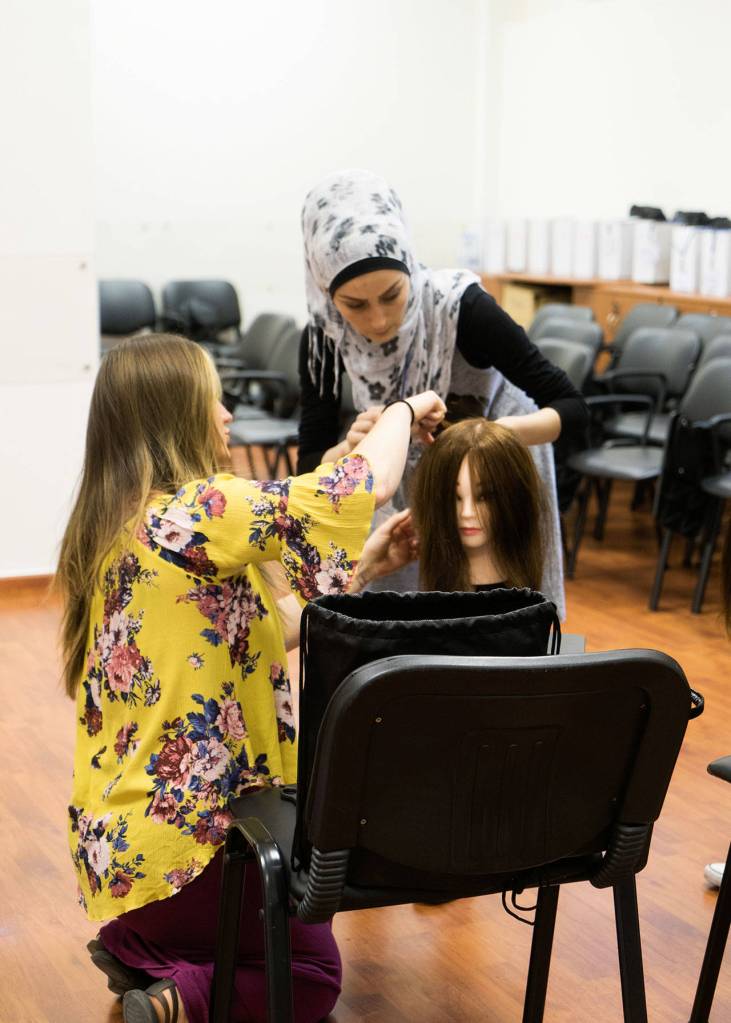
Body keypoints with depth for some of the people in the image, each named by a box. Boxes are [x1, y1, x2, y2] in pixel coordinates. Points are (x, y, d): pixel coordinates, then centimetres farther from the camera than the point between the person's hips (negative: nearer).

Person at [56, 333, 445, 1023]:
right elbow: (371, 484, -23)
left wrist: (363, 567, 11)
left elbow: (242, 635, 10)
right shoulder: (195, 512, -22)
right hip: (179, 843, -9)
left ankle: (138, 952, 16)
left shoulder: (112, 525, 5)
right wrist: (405, 410, -1)